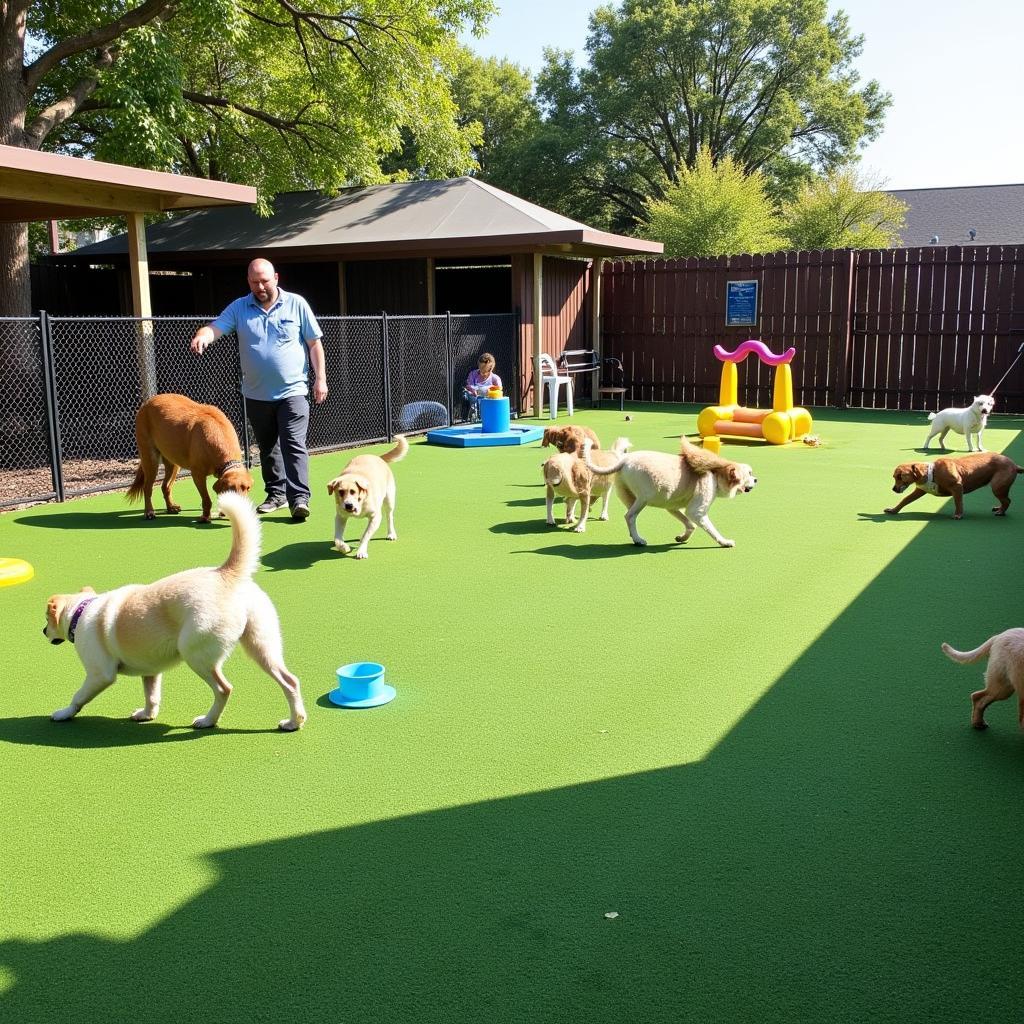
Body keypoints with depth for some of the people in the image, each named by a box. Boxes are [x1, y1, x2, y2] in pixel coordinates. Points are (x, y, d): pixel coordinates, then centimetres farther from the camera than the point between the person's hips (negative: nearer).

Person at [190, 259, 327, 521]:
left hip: (292, 391, -4)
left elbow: (314, 343, 3)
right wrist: (201, 337, -32)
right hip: (256, 395, 4)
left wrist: (320, 378, -2)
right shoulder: (239, 308, 5)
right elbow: (215, 328, -8)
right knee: (267, 448, 15)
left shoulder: (296, 304, 0)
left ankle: (299, 499, -15)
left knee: (294, 445, -13)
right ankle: (276, 494, 28)